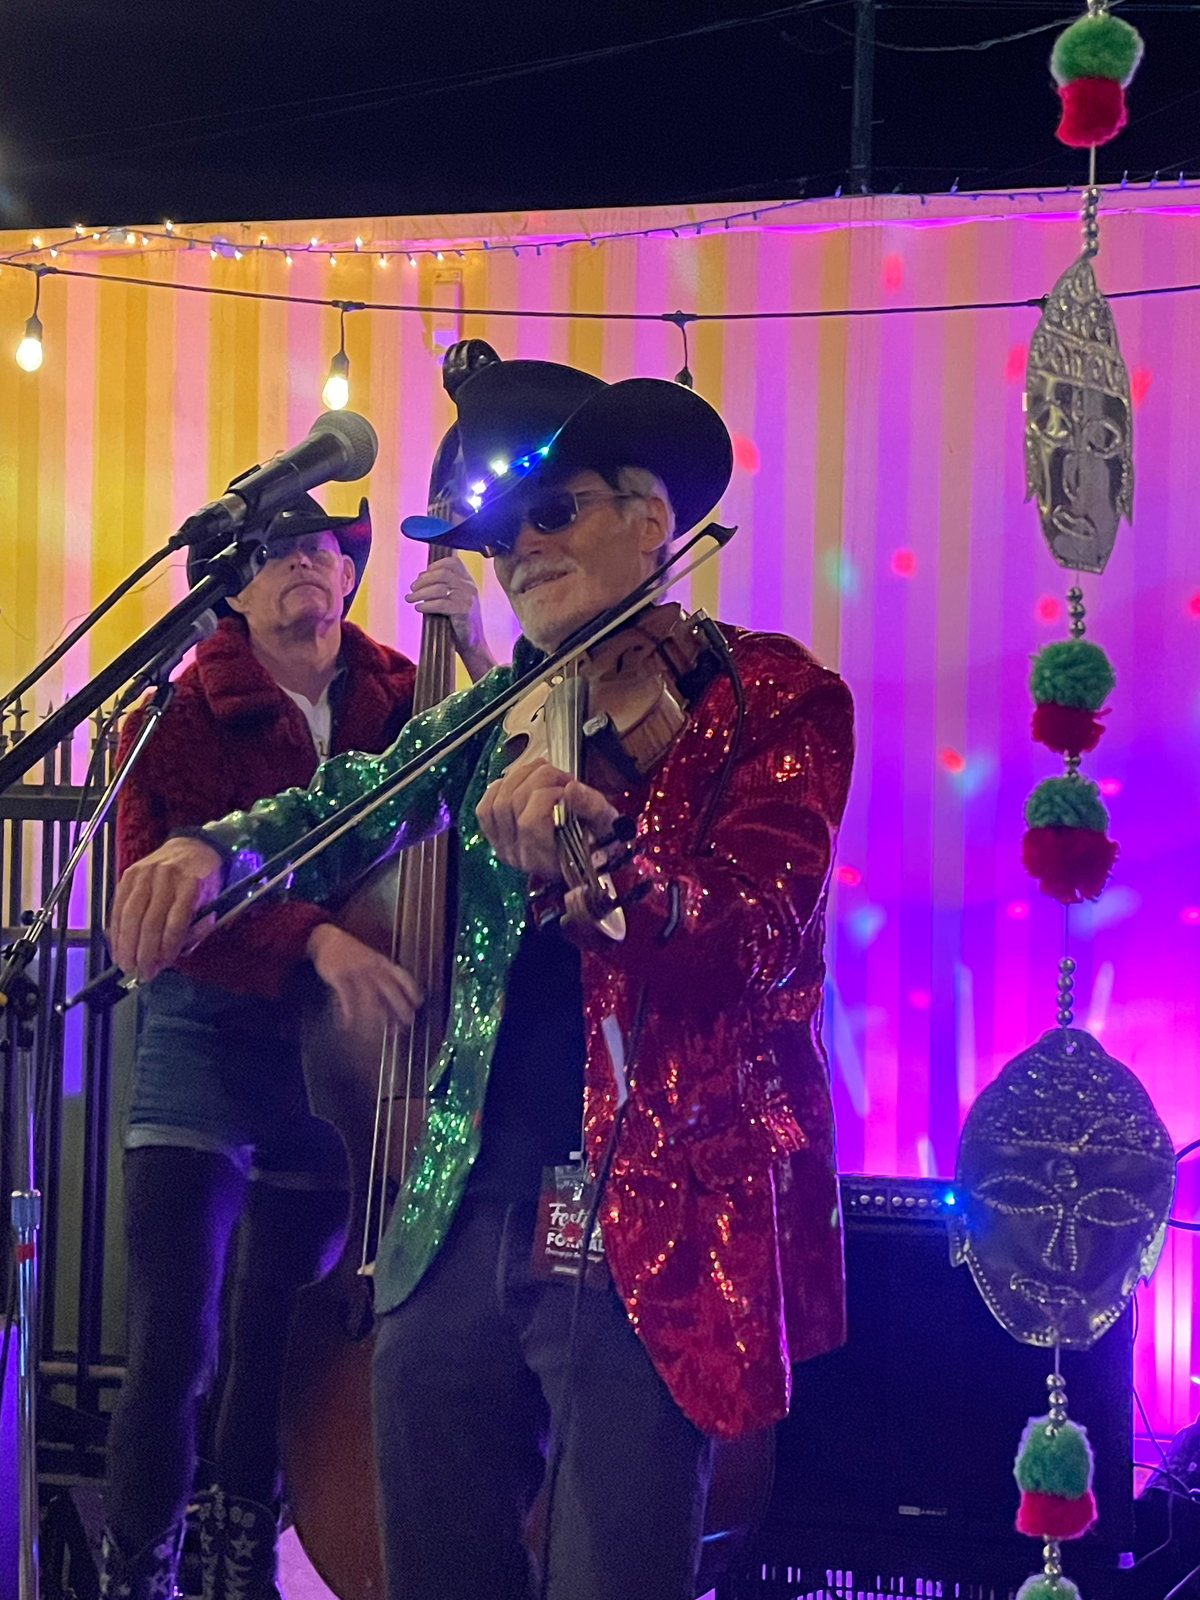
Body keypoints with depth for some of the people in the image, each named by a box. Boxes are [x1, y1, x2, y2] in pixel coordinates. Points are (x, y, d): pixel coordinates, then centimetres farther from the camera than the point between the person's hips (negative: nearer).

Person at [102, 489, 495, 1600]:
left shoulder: (403, 699, 6)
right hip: (208, 1052, -3)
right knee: (173, 1349, -13)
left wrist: (480, 656, -17)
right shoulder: (180, 720, -1)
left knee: (280, 1346, 11)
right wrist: (308, 940, -26)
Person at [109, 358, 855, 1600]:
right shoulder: (492, 717, 16)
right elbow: (351, 803, 5)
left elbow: (758, 939, -15)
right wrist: (213, 848, -16)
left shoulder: (774, 697, -3)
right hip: (465, 1219, 6)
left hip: (651, 1235, -5)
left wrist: (598, 855, -34)